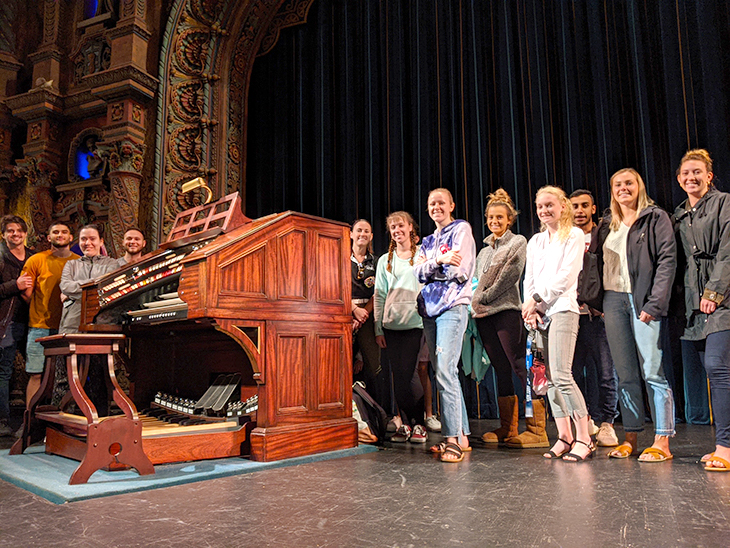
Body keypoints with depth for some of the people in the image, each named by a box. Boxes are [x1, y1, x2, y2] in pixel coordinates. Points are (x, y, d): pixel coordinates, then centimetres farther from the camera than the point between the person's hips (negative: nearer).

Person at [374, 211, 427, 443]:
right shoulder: (385, 260, 16)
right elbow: (379, 296, 14)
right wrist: (378, 329, 7)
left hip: (416, 322, -3)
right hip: (391, 326, 3)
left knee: (412, 374, -7)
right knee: (398, 377, 2)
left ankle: (418, 424, 7)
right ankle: (405, 424, 13)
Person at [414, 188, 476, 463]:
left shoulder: (461, 229, 4)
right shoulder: (428, 241, 23)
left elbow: (460, 270, -8)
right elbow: (418, 272, 5)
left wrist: (430, 266, 1)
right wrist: (439, 260, -13)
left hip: (453, 307, -7)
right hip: (430, 309, 7)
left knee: (445, 370, -17)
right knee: (445, 372, 5)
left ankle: (453, 438, -14)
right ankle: (462, 435, 11)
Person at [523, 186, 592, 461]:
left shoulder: (574, 235, 2)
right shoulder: (535, 241, 20)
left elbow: (566, 276, -8)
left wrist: (537, 300, -9)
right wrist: (530, 308, 1)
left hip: (563, 309, -6)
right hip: (539, 312, 6)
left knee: (561, 374, -15)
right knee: (549, 377, 4)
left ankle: (584, 438, -7)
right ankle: (564, 437, 11)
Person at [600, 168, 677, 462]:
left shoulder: (656, 218, 3)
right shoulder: (607, 224, 18)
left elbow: (667, 260, -6)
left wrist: (654, 303, -16)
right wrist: (600, 302, 4)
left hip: (642, 300, -5)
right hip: (613, 299, 5)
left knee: (652, 371, -6)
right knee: (625, 374, 6)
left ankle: (662, 442, 0)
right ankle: (630, 438, 12)